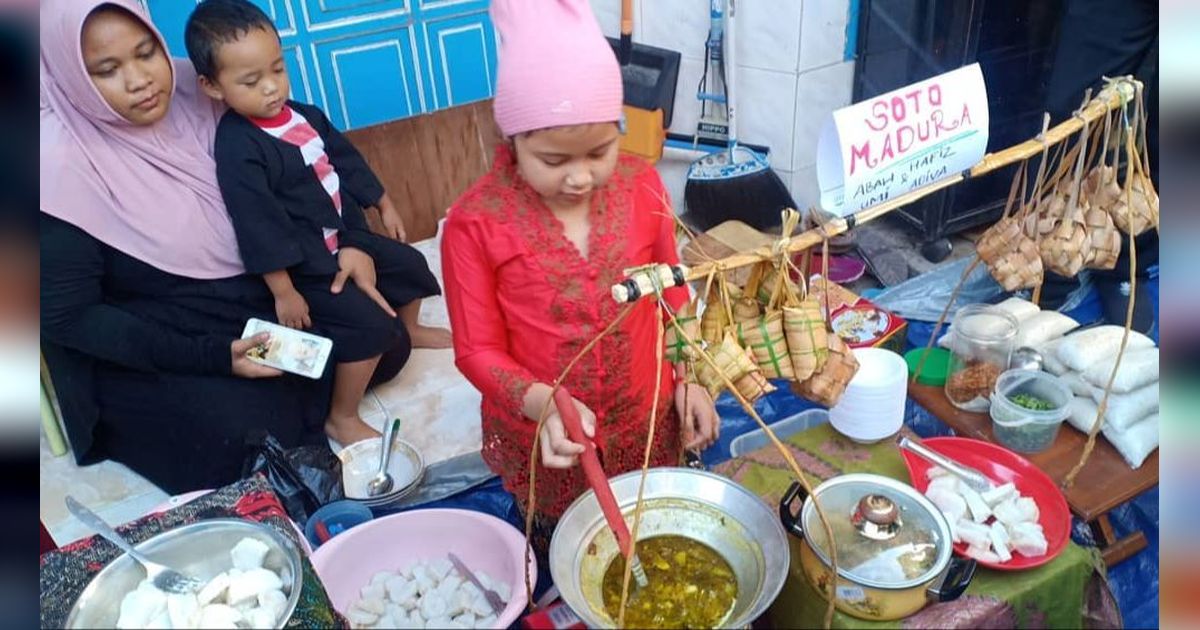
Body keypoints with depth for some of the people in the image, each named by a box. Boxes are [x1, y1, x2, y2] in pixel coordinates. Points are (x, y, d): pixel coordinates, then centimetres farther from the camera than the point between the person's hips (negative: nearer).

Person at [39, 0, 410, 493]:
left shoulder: (193, 91, -9)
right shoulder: (61, 165, -21)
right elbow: (66, 316, -17)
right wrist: (210, 356, -24)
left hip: (260, 296, 5)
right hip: (152, 348, -4)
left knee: (387, 345, -5)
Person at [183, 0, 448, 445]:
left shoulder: (303, 115, 1)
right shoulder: (236, 150, -24)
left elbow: (347, 161, 15)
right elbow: (258, 226, -25)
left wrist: (383, 205, 23)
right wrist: (283, 292, -24)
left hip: (346, 237, 9)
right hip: (303, 264, -9)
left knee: (410, 265, 20)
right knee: (366, 323, -20)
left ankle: (410, 330, 50)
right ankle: (342, 419, -2)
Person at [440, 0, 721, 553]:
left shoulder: (641, 186, -9)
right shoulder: (475, 221, -19)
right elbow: (478, 349, -12)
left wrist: (687, 378, -1)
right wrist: (544, 403, -28)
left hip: (646, 426, 2)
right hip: (542, 443, -2)